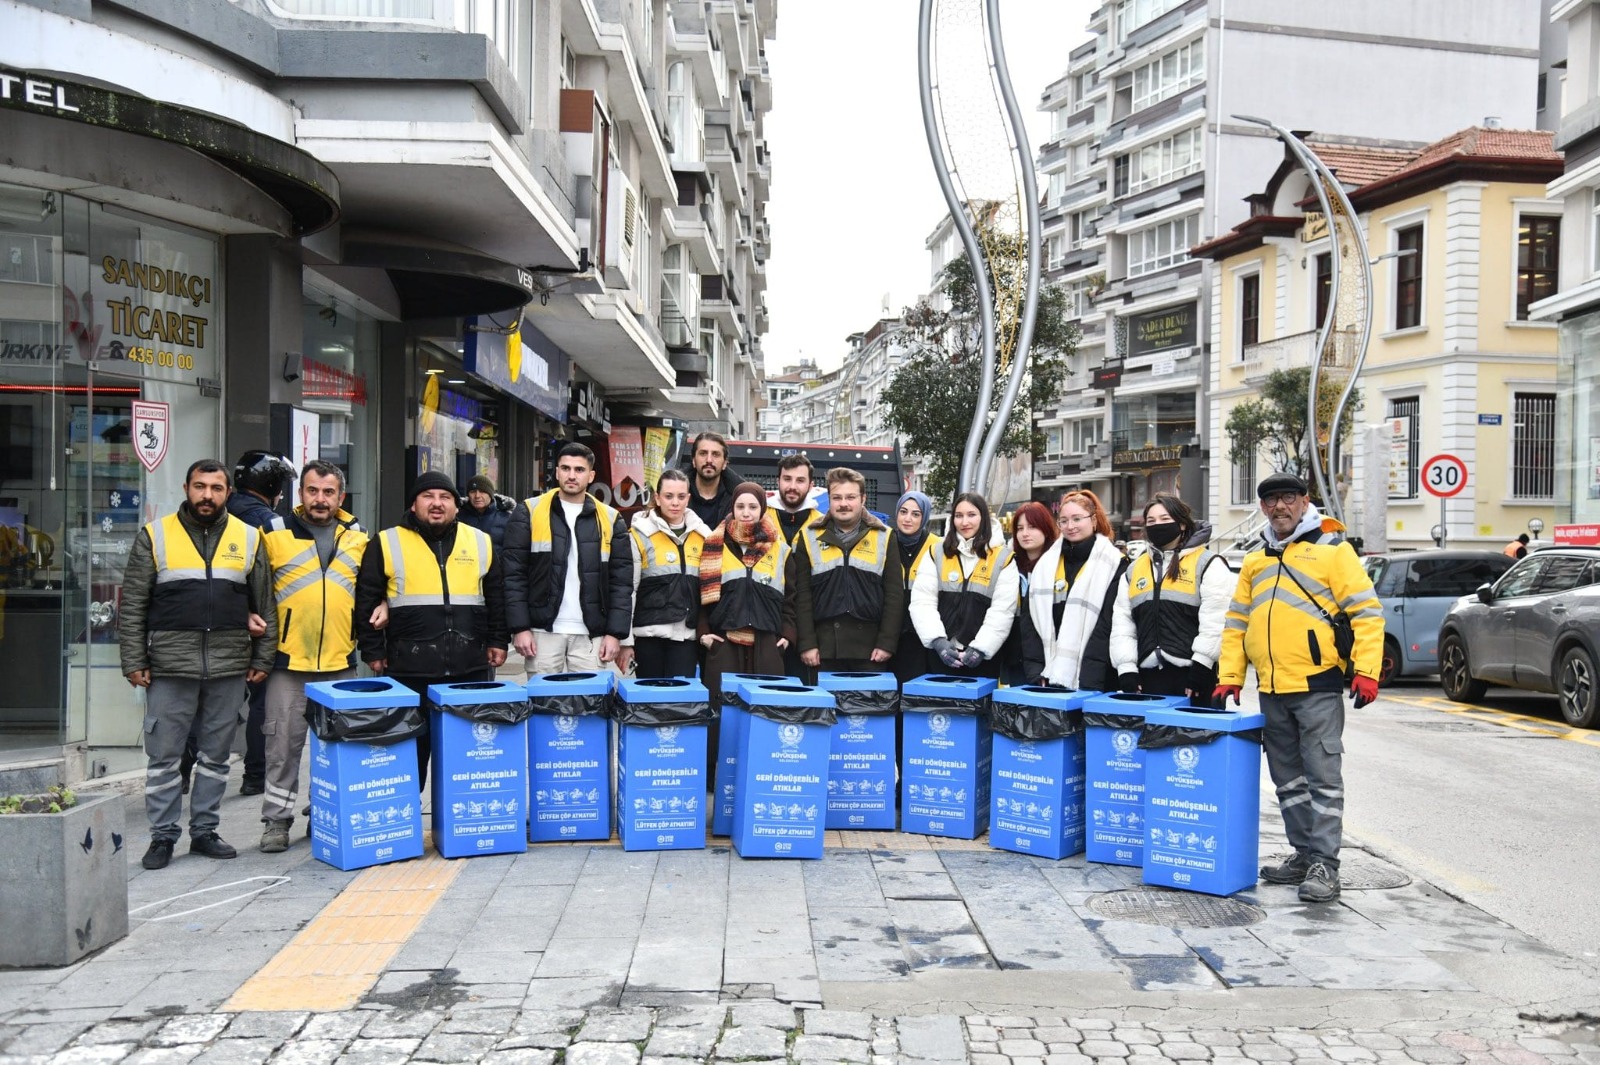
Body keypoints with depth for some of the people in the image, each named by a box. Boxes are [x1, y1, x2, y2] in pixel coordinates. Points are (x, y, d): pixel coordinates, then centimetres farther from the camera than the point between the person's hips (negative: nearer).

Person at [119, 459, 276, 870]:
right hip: (170, 667, -2)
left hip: (229, 667, 2)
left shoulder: (248, 538, 7)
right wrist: (134, 662, -3)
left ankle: (204, 831, 21)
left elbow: (264, 604, 11)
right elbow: (133, 606, 3)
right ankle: (162, 836, 15)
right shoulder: (154, 536, 2)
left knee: (216, 755, 10)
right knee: (163, 755, 3)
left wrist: (262, 659, 6)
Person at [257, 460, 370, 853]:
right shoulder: (275, 534, 1)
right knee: (283, 745, 3)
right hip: (288, 661, -2)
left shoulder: (358, 538, 10)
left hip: (341, 662, 3)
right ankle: (277, 820, 14)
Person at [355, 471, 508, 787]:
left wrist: (497, 642, 11)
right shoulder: (386, 544, 3)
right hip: (409, 671, -2)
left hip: (471, 668, 2)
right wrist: (373, 651, 1)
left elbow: (496, 597, 17)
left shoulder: (480, 542, 10)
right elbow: (366, 601, 4)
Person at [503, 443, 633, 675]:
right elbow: (514, 574, 0)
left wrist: (615, 633, -2)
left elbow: (621, 581, 5)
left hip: (591, 635, 1)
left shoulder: (610, 519, 7)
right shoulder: (529, 512, 3)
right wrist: (520, 627, -7)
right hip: (543, 631, -1)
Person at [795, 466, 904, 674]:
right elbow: (802, 594, 4)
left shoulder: (883, 537, 6)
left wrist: (887, 642, -3)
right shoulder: (810, 537, 6)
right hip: (825, 647, 0)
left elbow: (895, 594, 4)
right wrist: (807, 643, -3)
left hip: (870, 648, 0)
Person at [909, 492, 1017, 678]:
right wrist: (938, 641, -13)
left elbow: (1002, 611, -5)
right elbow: (922, 602, -1)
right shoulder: (937, 553, 7)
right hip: (940, 656, 2)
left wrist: (981, 648, -15)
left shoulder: (1002, 558, 2)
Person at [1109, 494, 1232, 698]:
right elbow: (1122, 623, 11)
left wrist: (1201, 667, -14)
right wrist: (1127, 670, 2)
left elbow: (1215, 622, -9)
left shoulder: (1207, 564, -1)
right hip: (1148, 677, 5)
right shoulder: (1134, 569, 16)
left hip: (1191, 675, -5)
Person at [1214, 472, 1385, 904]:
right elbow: (1236, 623, 17)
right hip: (1271, 691, 6)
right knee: (1288, 780, 13)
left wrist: (1366, 669, -14)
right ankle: (1303, 854, 24)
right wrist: (1230, 676, 8)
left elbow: (1367, 612, -5)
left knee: (1323, 778, -4)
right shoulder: (1255, 561, 15)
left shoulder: (1331, 549, -2)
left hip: (1317, 687, -6)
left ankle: (1325, 865, 1)